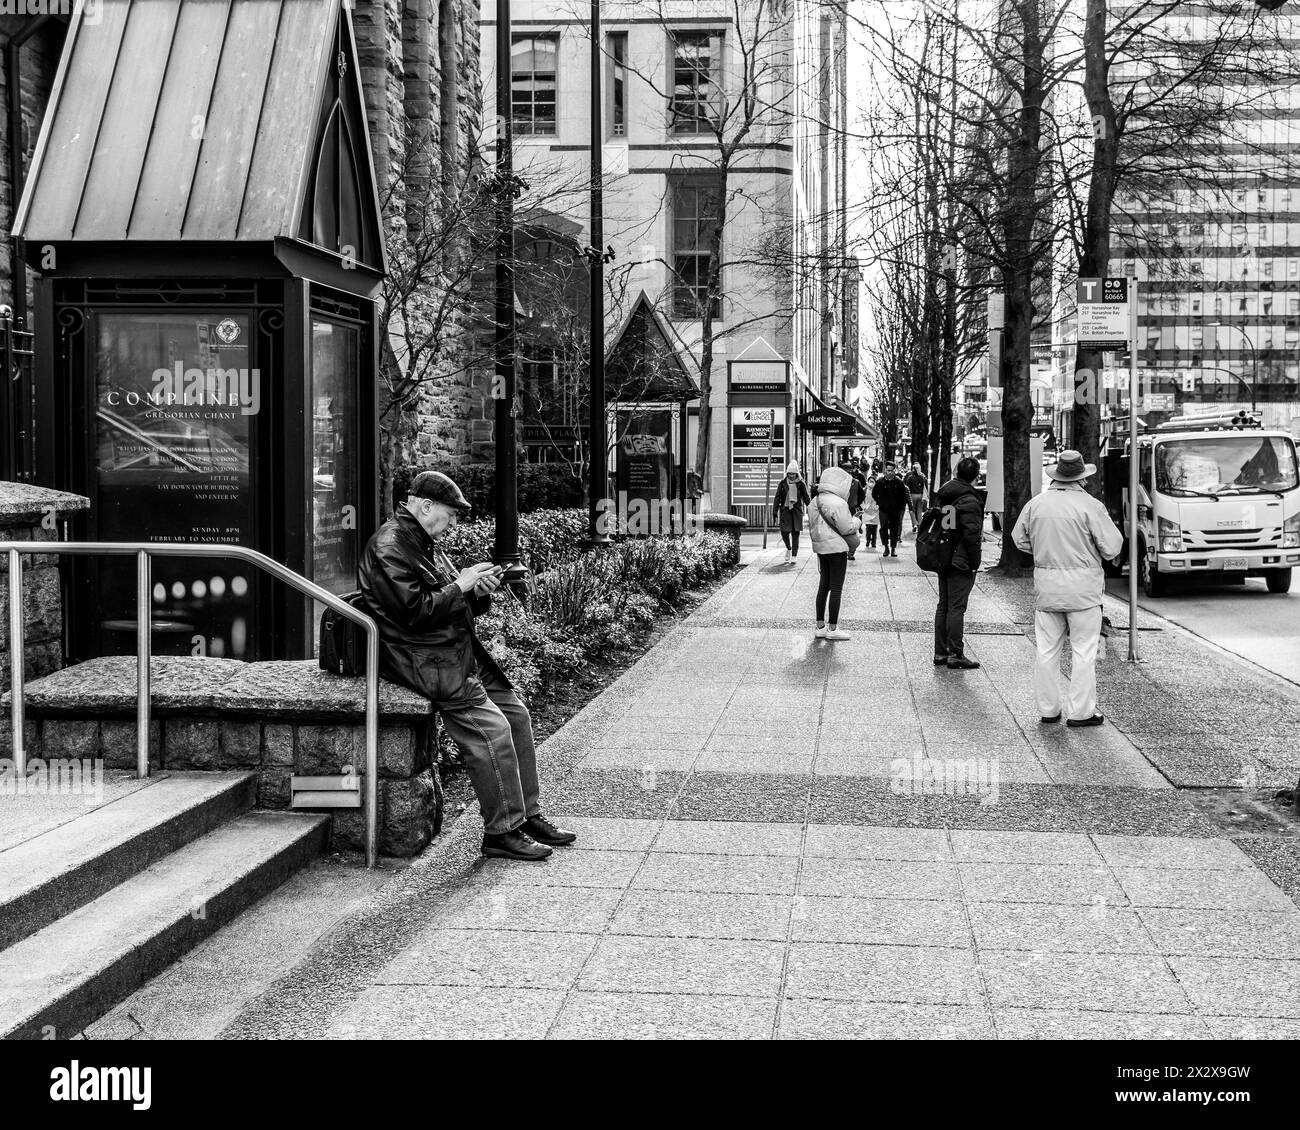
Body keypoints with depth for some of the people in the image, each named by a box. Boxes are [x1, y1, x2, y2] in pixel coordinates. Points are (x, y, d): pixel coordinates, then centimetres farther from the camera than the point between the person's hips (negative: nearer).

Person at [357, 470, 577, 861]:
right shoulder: (389, 549, -15)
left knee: (516, 714, 5)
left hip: (460, 653, 10)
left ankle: (527, 814, 13)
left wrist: (479, 590, 2)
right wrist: (461, 585, -15)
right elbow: (415, 612, -23)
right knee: (491, 729, -18)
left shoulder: (426, 544, 18)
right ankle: (500, 832, -10)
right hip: (424, 661, -10)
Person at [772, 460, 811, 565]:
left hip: (797, 510, -1)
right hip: (785, 509, 1)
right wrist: (775, 513, 4)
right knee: (784, 532, -5)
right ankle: (789, 548, 25)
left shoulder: (801, 484, 2)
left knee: (795, 533, -2)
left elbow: (807, 498, 7)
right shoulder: (782, 483, 3)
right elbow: (777, 498, 7)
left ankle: (794, 556, 3)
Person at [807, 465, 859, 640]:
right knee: (836, 588, -1)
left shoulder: (815, 502, 9)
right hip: (836, 547, -8)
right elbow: (847, 528, -16)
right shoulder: (837, 503, -19)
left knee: (824, 585, 15)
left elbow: (811, 527, 15)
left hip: (820, 547, 8)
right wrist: (855, 520, 3)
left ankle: (820, 626, 18)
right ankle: (832, 628, 3)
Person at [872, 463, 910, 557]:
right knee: (883, 527, -13)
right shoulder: (880, 481, 0)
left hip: (895, 509, 1)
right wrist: (879, 502, 5)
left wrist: (901, 506, 2)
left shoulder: (898, 481, 0)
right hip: (883, 509, -1)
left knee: (895, 529, 4)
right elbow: (874, 493, 13)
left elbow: (903, 495, 9)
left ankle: (893, 548, 13)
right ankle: (886, 547, -5)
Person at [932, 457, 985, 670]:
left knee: (943, 605, 13)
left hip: (942, 560, 8)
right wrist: (975, 562, -12)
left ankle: (940, 652, 18)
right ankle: (956, 654, -1)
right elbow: (972, 534, -20)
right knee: (956, 608, -4)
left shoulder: (941, 495, 8)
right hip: (961, 562, -8)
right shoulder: (968, 501, -18)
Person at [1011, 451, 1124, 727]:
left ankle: (1048, 709, 17)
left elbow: (1019, 539, 14)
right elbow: (1112, 547, -8)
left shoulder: (1035, 504, 2)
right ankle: (1080, 712, 5)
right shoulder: (1089, 506, -11)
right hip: (1082, 586, -4)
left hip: (1045, 585, 4)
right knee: (1083, 650, 3)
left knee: (1047, 650, 11)